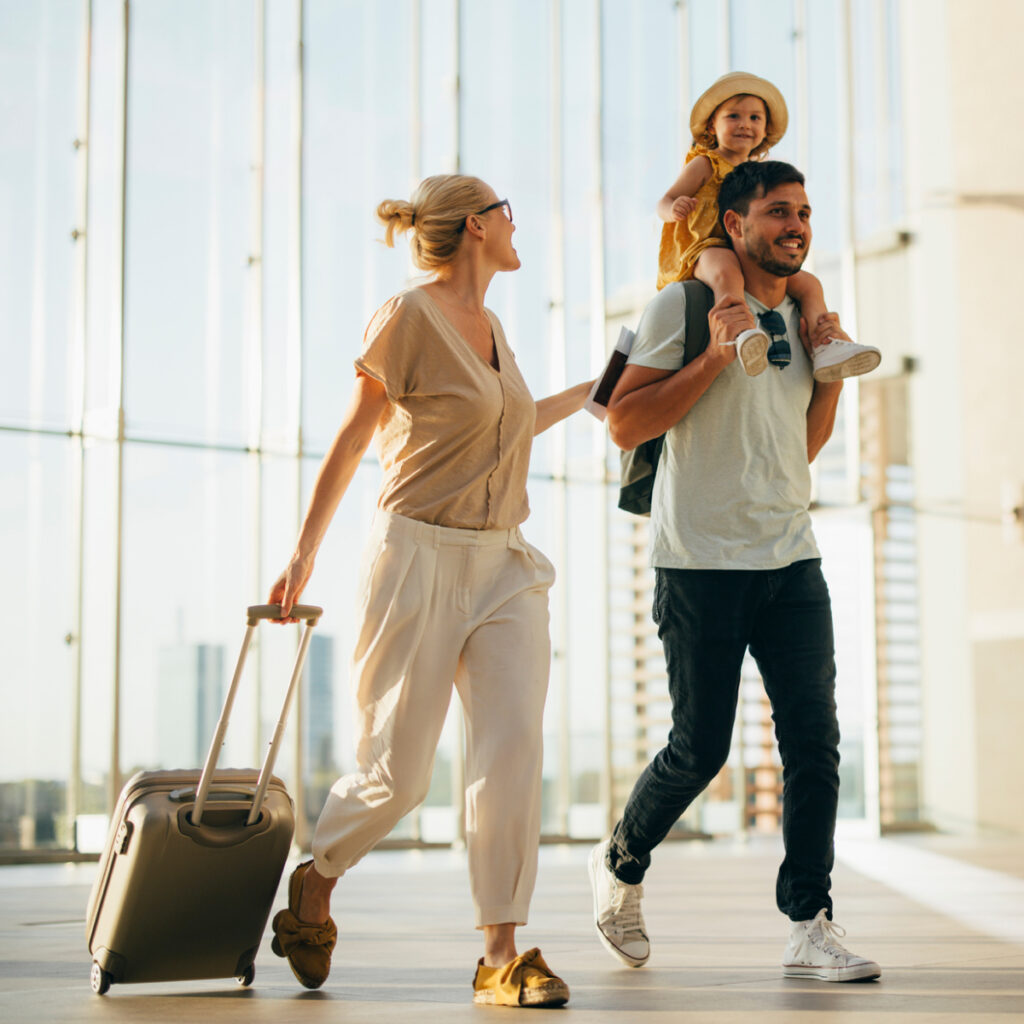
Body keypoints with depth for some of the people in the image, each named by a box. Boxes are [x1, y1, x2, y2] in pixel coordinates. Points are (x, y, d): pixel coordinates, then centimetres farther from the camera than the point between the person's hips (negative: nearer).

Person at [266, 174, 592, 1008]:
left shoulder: (489, 324, 15)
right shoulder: (408, 318, -7)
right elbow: (352, 442, -2)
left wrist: (582, 395, 37)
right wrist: (304, 556, 0)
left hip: (504, 567, 6)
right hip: (422, 558, -6)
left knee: (513, 748, -10)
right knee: (397, 775, -2)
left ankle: (503, 954, -6)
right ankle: (314, 882, 27)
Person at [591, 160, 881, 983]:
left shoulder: (799, 317, 15)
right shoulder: (683, 307, -4)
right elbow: (625, 425, -11)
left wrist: (833, 370, 7)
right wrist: (716, 356, -17)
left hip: (792, 560, 6)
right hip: (702, 561, -5)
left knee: (815, 739, -3)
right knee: (700, 749, 0)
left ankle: (811, 928, 3)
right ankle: (619, 866, 26)